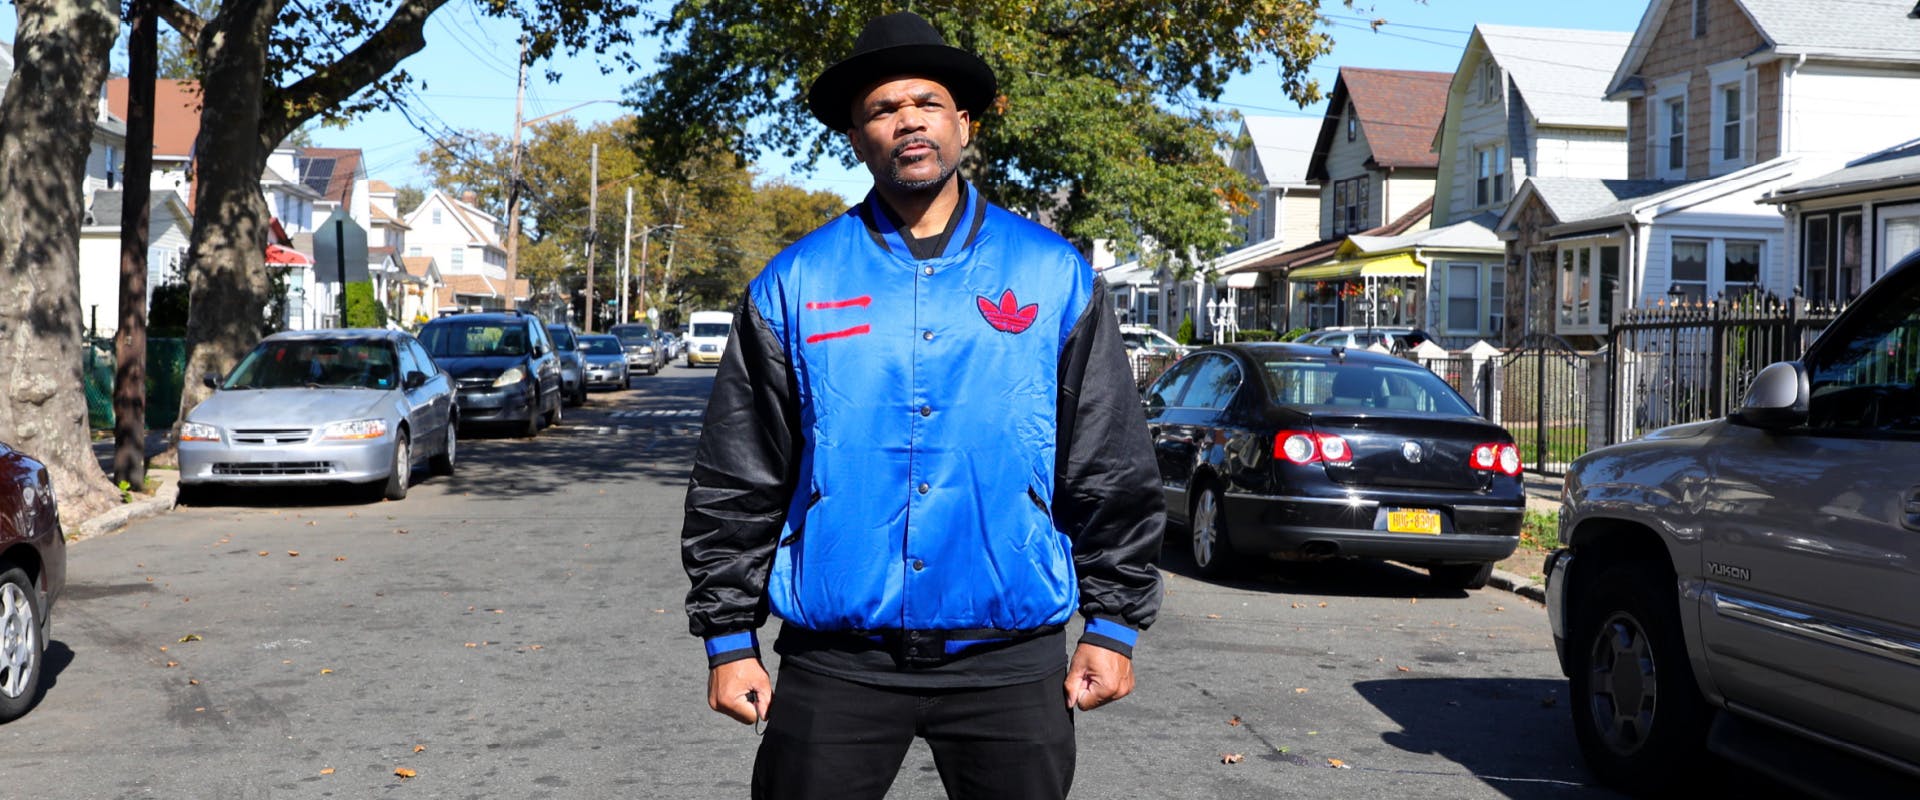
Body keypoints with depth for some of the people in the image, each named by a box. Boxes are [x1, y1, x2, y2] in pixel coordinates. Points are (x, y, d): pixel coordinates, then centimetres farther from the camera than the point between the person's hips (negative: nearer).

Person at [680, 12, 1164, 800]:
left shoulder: (1056, 277, 3)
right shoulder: (794, 286, 2)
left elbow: (1112, 473, 5)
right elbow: (736, 483, 5)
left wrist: (1112, 624, 2)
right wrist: (729, 638, 3)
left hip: (1009, 656, 1)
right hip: (836, 659, 0)